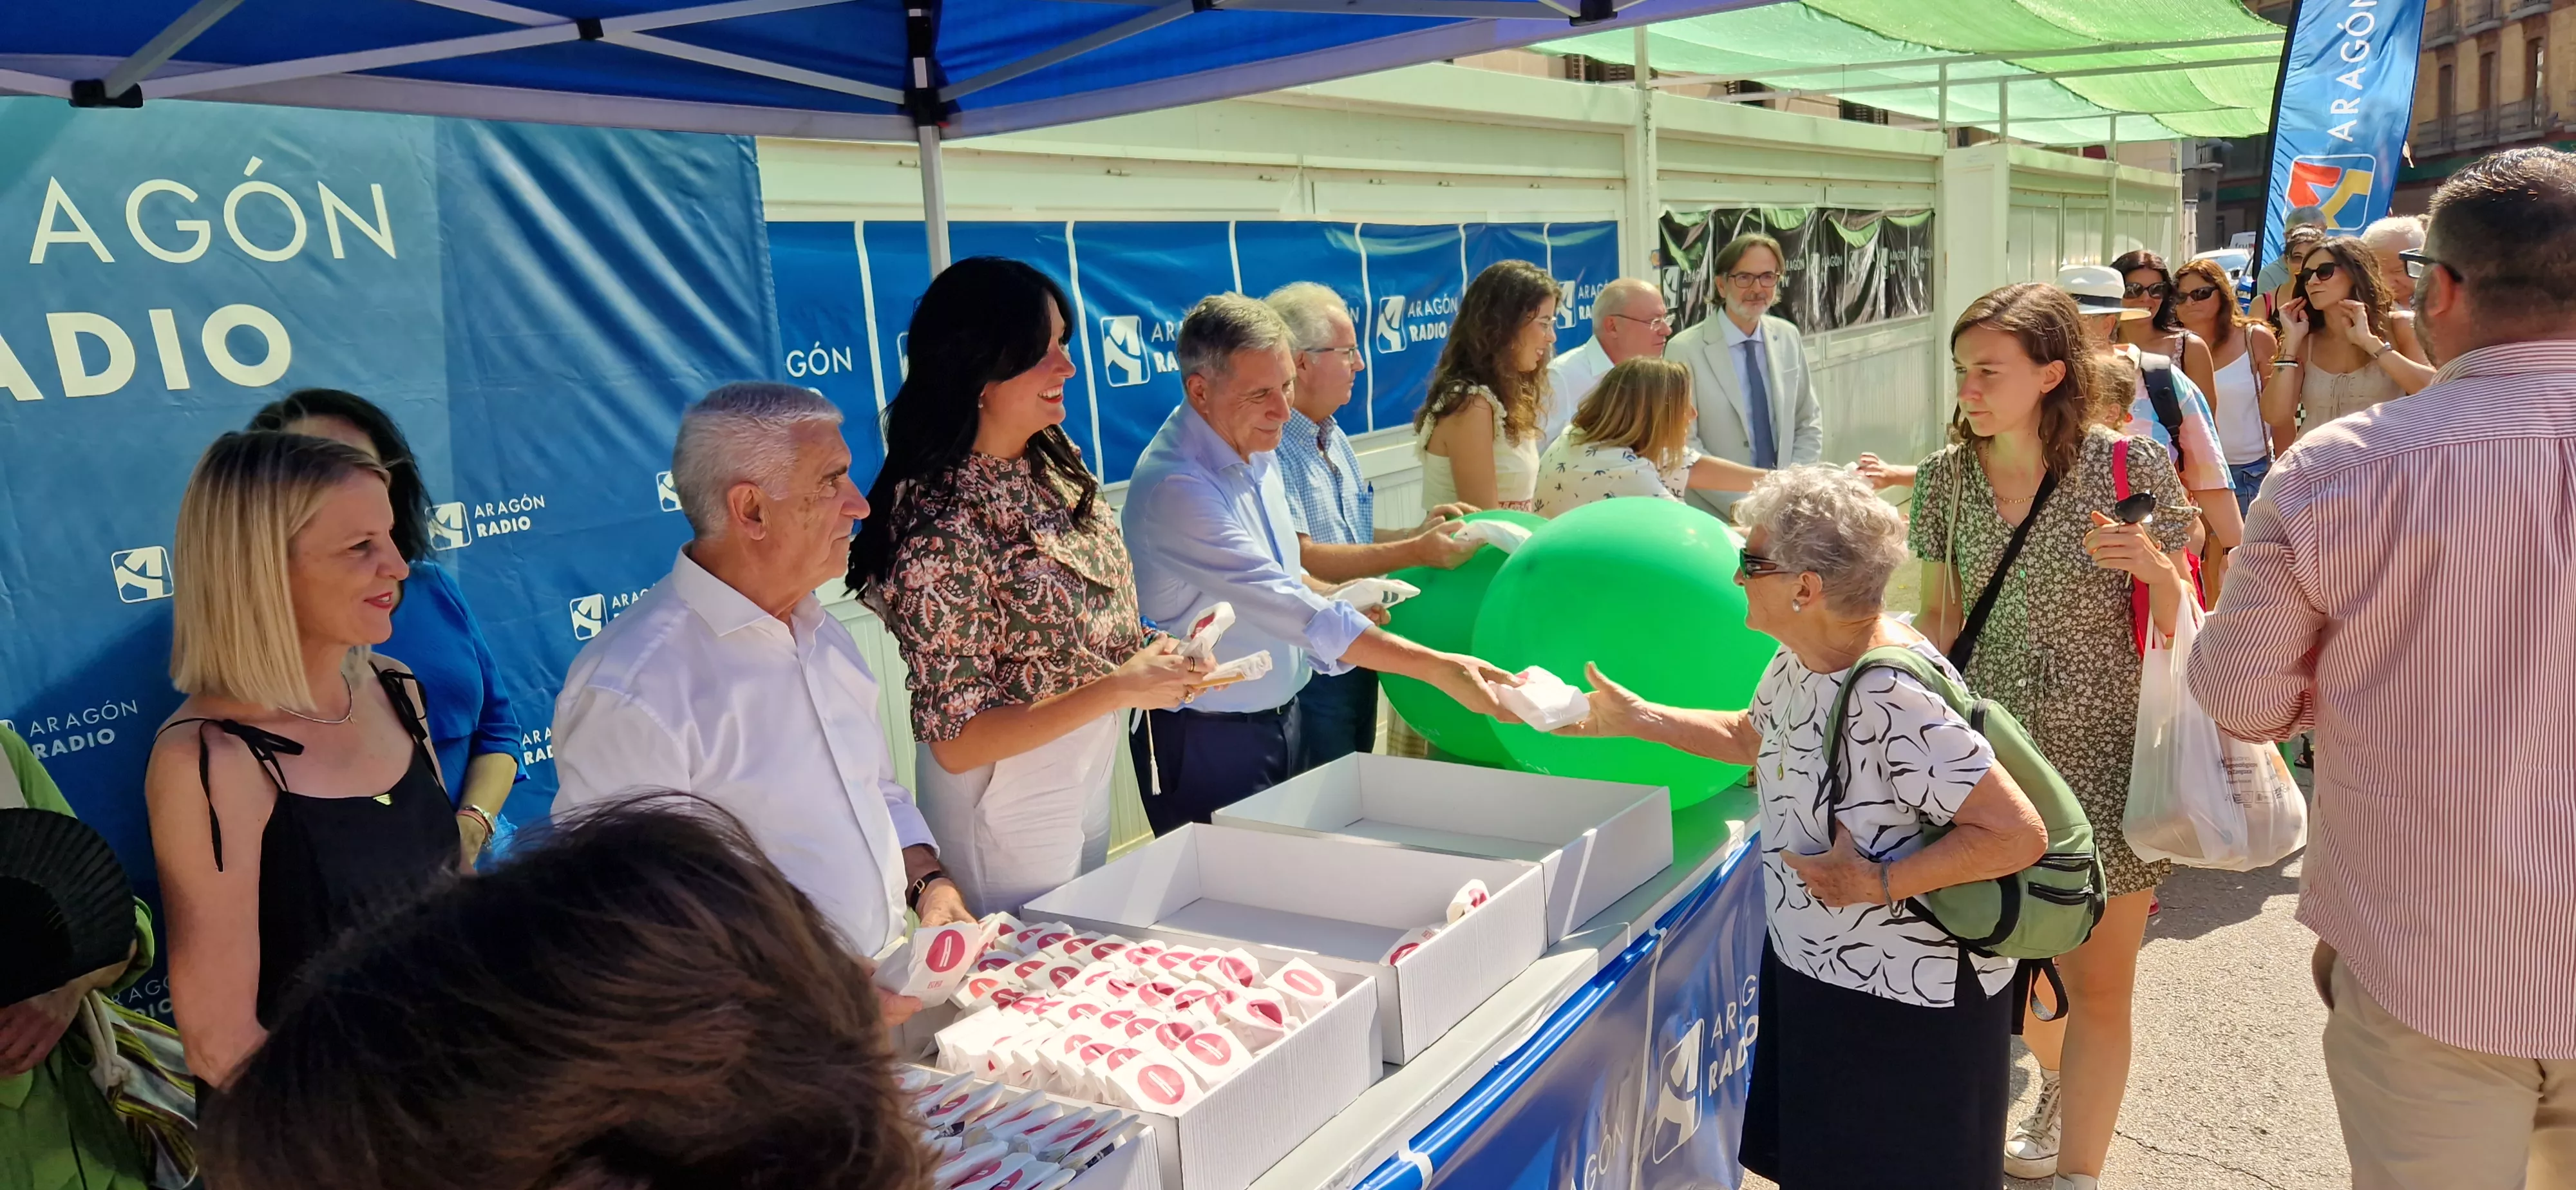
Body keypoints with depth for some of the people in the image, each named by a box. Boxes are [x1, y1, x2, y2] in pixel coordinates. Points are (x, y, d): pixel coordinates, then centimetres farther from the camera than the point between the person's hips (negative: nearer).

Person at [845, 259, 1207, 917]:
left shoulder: (1054, 462, -4)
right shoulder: (942, 529, -28)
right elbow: (954, 742, -24)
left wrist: (1154, 653, -8)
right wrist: (1119, 689, -28)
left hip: (1090, 781, 7)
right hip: (1007, 806, -7)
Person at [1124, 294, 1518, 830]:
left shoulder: (1256, 447, 2)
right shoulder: (1176, 487, -27)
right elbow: (1289, 609, -32)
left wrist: (1342, 601, -1)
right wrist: (1435, 668, -34)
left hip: (1280, 717, 8)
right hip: (1208, 740, -8)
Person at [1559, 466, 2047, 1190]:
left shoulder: (1892, 698, -30)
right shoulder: (1801, 660, -2)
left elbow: (2020, 835, -30)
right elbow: (1752, 736, 20)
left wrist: (1879, 882, -26)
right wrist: (1637, 719, 16)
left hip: (1908, 1003, -8)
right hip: (1811, 969, 8)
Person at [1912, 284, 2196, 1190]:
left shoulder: (2132, 467, -11)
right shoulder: (1947, 476, -1)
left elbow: (2186, 624, -4)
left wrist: (2153, 567, -24)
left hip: (2103, 756, -4)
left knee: (2098, 988, 5)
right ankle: (2059, 1085, 51)